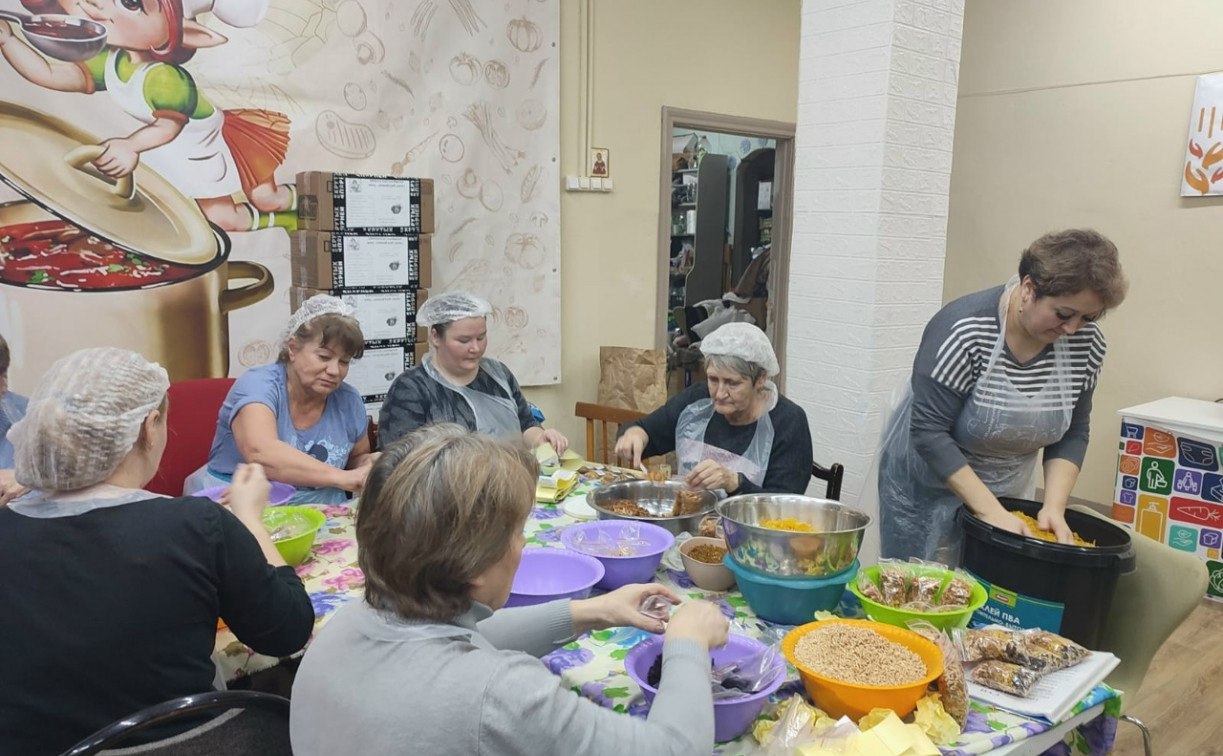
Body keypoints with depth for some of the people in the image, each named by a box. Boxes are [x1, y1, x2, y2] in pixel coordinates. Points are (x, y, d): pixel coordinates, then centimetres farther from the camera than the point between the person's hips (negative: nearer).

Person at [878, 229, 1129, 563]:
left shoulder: (1087, 343, -11)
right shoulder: (965, 331, -26)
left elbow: (1073, 432, -2)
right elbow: (929, 432, -27)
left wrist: (1054, 506, -15)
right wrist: (991, 511, -29)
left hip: (1007, 492, 5)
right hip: (930, 489, -4)